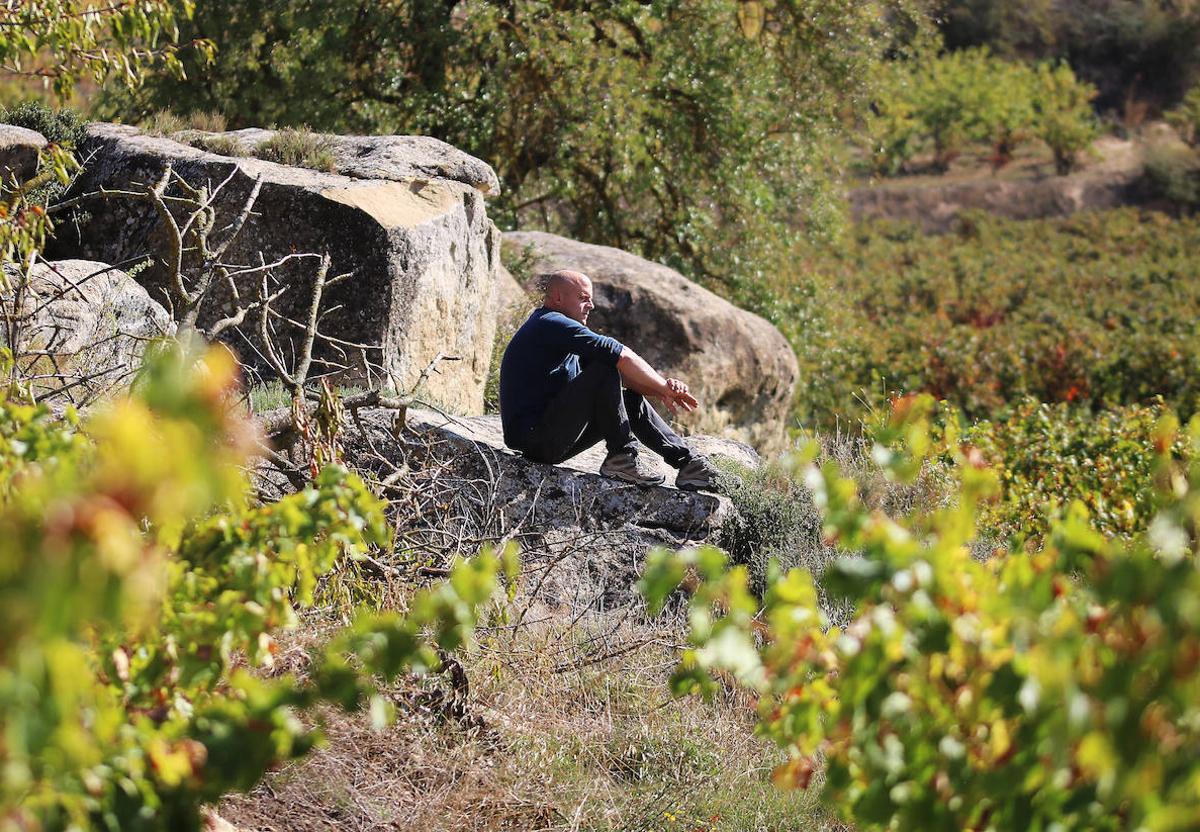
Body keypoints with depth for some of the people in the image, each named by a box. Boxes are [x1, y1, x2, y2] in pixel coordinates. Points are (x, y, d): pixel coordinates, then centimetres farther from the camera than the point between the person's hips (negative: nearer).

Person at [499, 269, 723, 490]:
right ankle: (622, 457, -14)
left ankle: (687, 461, 3)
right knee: (604, 370, -19)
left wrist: (659, 391, -1)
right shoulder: (552, 324, -11)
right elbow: (620, 356, -19)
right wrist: (664, 387, -9)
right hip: (535, 438, -11)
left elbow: (623, 372, 15)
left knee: (632, 400, 12)